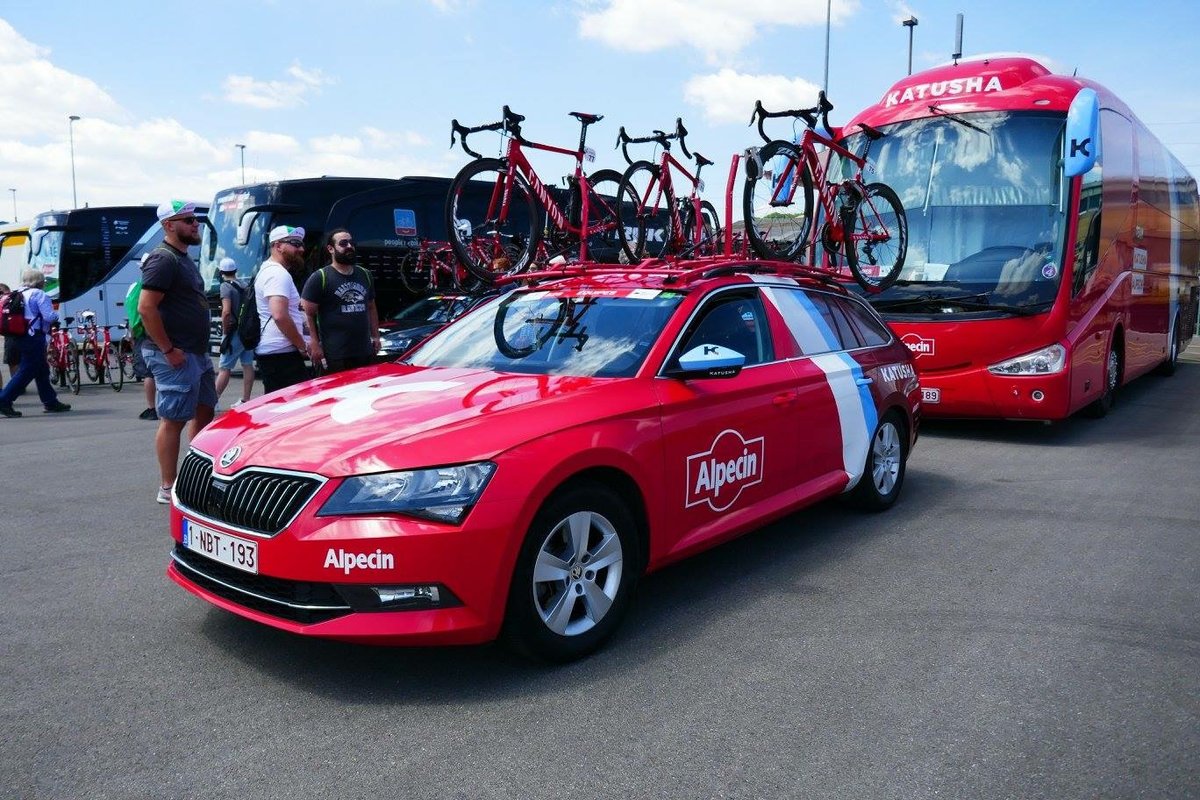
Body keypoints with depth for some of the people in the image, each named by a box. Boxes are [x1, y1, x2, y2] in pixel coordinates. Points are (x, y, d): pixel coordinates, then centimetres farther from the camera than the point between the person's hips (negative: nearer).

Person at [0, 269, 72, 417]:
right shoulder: (39, 294, -11)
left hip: (21, 337, 10)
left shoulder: (19, 294, 16)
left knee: (42, 370, 16)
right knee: (26, 371, -6)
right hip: (34, 337, -10)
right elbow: (49, 316, -19)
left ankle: (51, 402, 22)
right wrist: (56, 315, 1)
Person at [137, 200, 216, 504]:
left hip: (197, 353, 10)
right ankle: (168, 488, 4)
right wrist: (169, 350, -21)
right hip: (175, 356, -10)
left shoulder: (183, 258, 17)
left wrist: (198, 348, 17)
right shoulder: (163, 259, -14)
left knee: (204, 411, 15)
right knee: (173, 420, -4)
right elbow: (146, 308, -22)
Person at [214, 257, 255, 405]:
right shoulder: (244, 286, 12)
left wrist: (225, 330, -11)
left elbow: (226, 312, -20)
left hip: (236, 331, -7)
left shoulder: (226, 286, -10)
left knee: (224, 368, -4)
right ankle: (245, 400, 13)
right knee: (248, 365, 8)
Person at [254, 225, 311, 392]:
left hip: (270, 352, 11)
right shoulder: (278, 274, -13)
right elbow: (280, 315, -26)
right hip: (281, 353, -11)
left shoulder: (268, 270, 21)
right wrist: (302, 345, -15)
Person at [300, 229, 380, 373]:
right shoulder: (320, 277, -4)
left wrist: (375, 336, 16)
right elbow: (308, 314, -8)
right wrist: (315, 345, -13)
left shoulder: (365, 275, 16)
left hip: (366, 353, 6)